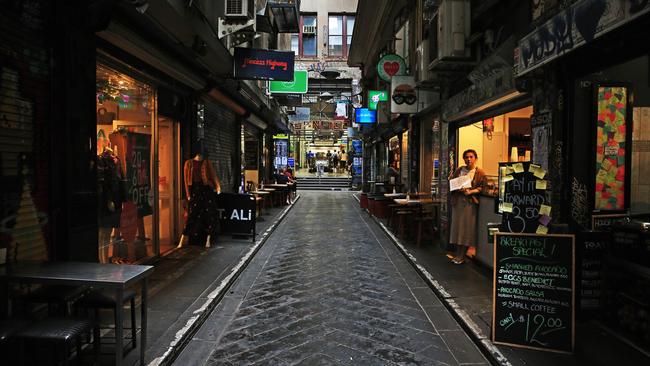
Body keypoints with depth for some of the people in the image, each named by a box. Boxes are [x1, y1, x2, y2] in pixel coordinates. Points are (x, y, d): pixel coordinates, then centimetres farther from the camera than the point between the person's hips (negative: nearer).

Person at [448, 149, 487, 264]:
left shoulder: (480, 172, 1)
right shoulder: (459, 170, 12)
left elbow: (482, 187, -6)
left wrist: (470, 192, -19)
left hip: (470, 202, -4)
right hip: (458, 201, 4)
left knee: (467, 228, -1)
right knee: (457, 226, 5)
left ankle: (461, 256, 7)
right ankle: (458, 254, 14)